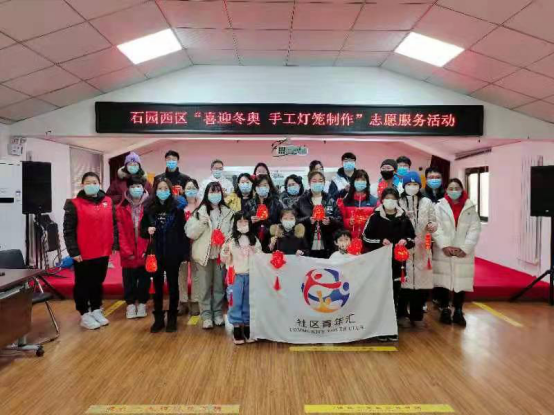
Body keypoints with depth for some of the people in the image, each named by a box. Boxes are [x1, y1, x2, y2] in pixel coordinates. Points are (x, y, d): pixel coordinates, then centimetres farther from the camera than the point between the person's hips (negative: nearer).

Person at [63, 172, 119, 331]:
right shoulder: (74, 205, -8)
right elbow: (68, 230, -8)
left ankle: (97, 311, 31)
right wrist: (73, 251, -13)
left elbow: (114, 225, 9)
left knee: (98, 283, 17)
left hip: (103, 253, 4)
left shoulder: (108, 202, 4)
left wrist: (115, 245, 4)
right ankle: (85, 315, 21)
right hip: (82, 255, -4)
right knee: (83, 285, 9)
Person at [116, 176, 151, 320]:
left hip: (145, 252, -1)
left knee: (144, 279, 9)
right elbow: (121, 232, -3)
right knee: (129, 280, 10)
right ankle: (131, 305, 24)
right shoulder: (121, 208, 1)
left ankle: (142, 304, 23)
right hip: (128, 253, 1)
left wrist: (147, 249, -12)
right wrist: (126, 251, -9)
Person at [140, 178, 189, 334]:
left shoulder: (177, 209, -4)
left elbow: (183, 231, -4)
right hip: (155, 254, 2)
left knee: (173, 285, 8)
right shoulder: (149, 209, 4)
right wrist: (147, 230, -14)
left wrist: (185, 253, -9)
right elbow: (142, 231, 10)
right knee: (157, 286, 8)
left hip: (173, 254, -2)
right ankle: (158, 319, 20)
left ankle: (172, 319, 20)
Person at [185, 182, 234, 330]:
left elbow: (233, 231, 10)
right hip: (204, 254, -1)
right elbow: (190, 234, -4)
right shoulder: (199, 212, -1)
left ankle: (218, 313, 24)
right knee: (204, 286, 5)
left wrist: (227, 238, -10)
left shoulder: (228, 212, 3)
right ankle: (206, 315, 15)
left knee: (219, 285, 11)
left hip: (221, 254, 1)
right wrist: (201, 223, -19)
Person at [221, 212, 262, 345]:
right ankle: (237, 330, 14)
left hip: (251, 276, 2)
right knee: (235, 303, 1)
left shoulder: (254, 240, 4)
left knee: (249, 303, 9)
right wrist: (225, 252, -18)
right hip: (236, 276, -2)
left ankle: (247, 329, 21)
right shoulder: (231, 241, -3)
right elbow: (226, 260, 1)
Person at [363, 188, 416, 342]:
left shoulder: (404, 218, 8)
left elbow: (413, 239, 13)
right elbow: (366, 238, -1)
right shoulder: (375, 217, 1)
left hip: (397, 261, 2)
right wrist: (380, 242, -15)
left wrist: (406, 241, -8)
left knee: (395, 294, 7)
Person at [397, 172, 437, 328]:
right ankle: (402, 314, 16)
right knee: (403, 281, -1)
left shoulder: (427, 202, 10)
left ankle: (417, 315, 19)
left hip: (422, 248, 2)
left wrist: (432, 226, -14)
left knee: (422, 281, 3)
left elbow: (434, 222, 7)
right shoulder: (398, 202, 2)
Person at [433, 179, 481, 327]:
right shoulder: (440, 206, 2)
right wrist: (444, 246, -15)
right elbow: (436, 228, -5)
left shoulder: (470, 208, 5)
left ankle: (458, 312, 18)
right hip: (443, 252, -1)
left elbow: (475, 229, -1)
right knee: (443, 281, 4)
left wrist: (465, 248, -11)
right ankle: (445, 310, 18)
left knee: (461, 281, 4)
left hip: (463, 252, 1)